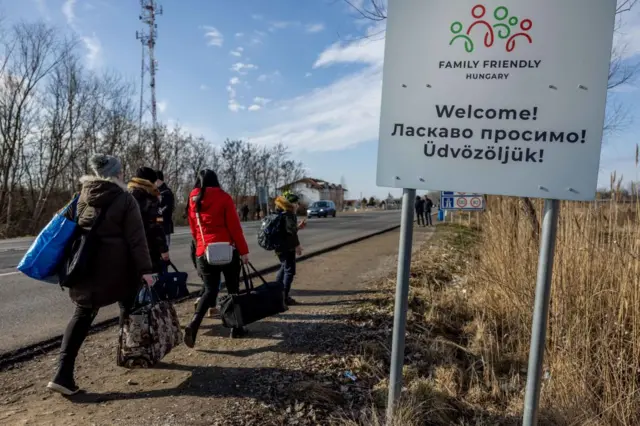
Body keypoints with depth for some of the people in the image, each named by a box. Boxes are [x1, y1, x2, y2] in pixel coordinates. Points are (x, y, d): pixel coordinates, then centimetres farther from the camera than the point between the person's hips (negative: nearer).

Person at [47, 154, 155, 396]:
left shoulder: (83, 196, 8)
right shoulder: (125, 199, -8)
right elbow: (136, 238, -13)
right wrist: (145, 269, -12)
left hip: (86, 264, 5)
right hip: (116, 265, -4)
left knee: (83, 315, 8)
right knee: (128, 308, 16)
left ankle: (63, 374, 1)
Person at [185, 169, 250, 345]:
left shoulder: (193, 200, 10)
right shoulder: (223, 197, -4)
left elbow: (193, 230, 13)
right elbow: (234, 226, -7)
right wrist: (243, 250, -3)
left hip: (203, 253, 4)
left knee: (210, 290, 8)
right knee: (233, 289, 10)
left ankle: (193, 324, -13)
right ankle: (237, 328, 18)